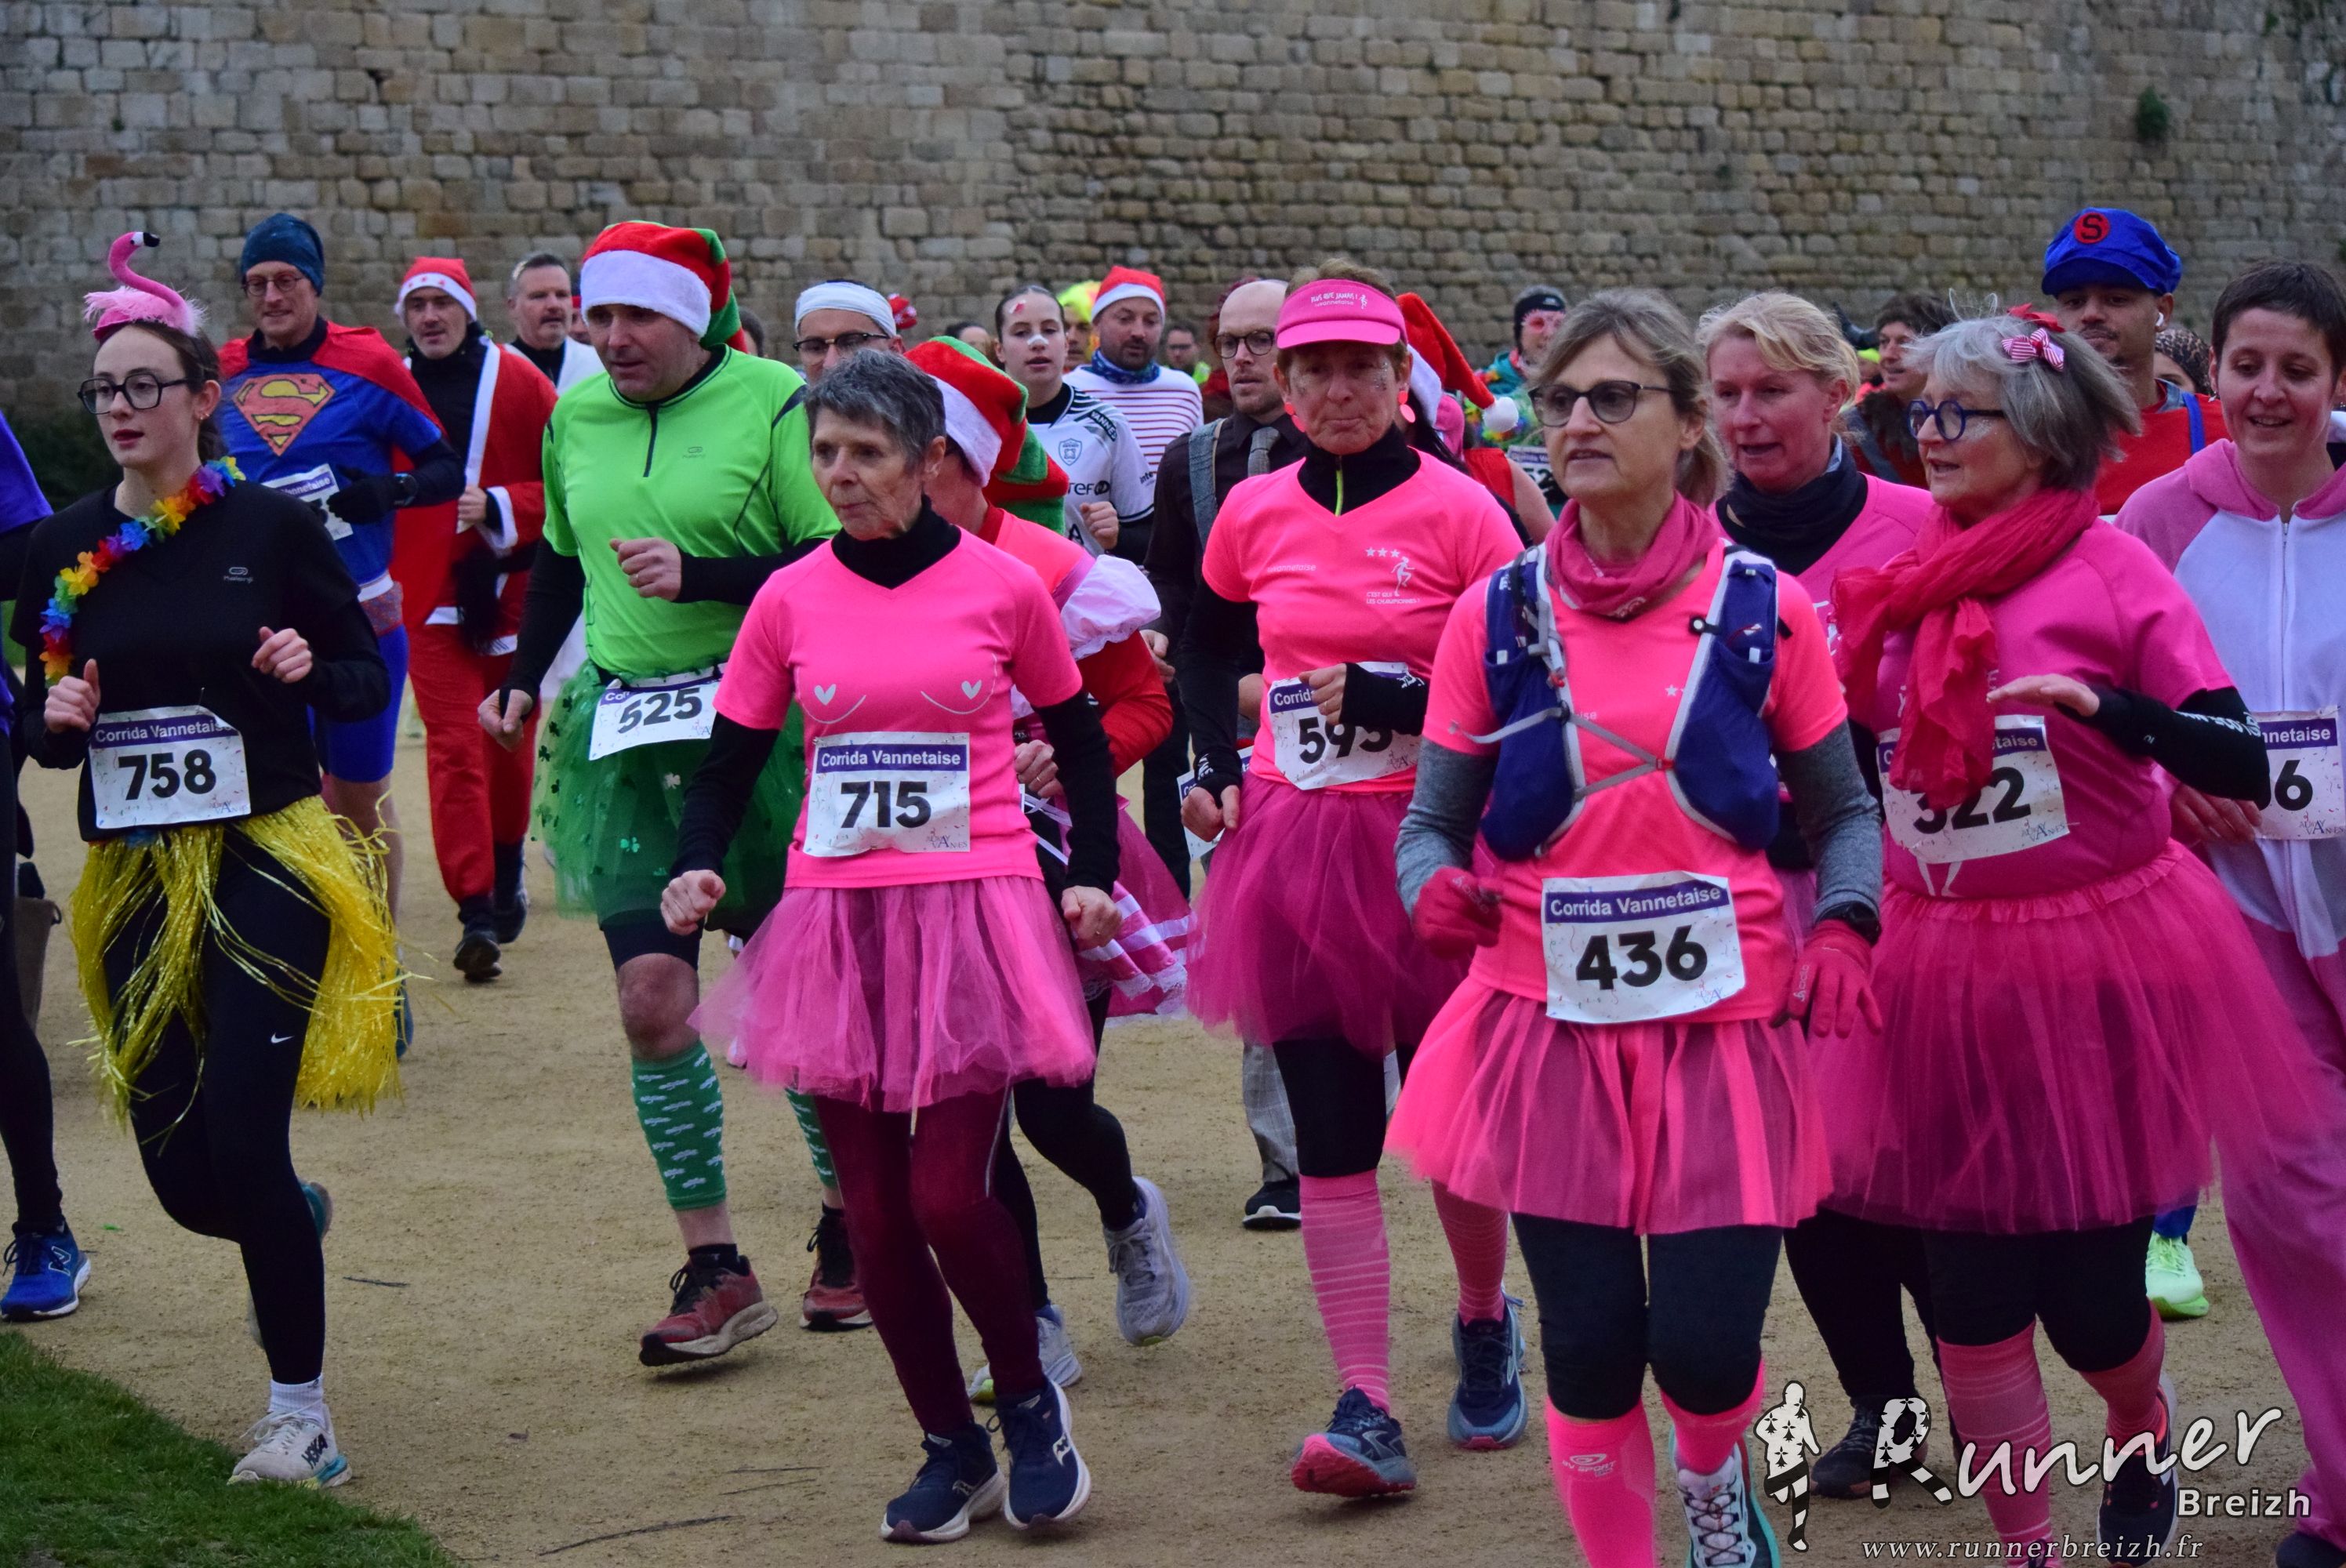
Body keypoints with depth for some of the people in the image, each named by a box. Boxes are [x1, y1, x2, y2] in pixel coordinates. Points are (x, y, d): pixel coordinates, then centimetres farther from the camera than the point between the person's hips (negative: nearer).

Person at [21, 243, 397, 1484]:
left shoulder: (271, 527, -4)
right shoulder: (64, 551, 4)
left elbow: (368, 679, 3)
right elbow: (39, 724, 13)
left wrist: (311, 669, -18)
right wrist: (59, 721, -10)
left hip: (265, 862, -4)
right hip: (134, 877, 4)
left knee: (241, 1141, -12)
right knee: (179, 1172, 4)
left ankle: (301, 1419, 4)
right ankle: (294, 1219, 42)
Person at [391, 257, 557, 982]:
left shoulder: (517, 381, -1)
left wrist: (501, 507, -15)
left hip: (509, 588, 0)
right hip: (430, 597, 0)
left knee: (510, 744, 13)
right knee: (454, 748, -10)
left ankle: (506, 872, 37)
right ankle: (475, 913, -13)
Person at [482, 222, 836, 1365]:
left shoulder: (772, 402, -8)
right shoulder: (574, 418, 10)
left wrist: (700, 576, -21)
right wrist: (521, 681, 16)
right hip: (625, 738, 5)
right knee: (652, 1000, -3)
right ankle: (715, 1270, 5)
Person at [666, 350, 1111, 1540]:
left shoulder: (1002, 587, 1)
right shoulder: (791, 600, 5)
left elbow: (1077, 739, 13)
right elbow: (732, 760, 10)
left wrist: (1092, 874, 3)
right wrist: (696, 866, -7)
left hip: (973, 915, -3)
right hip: (837, 920, 3)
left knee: (948, 1194, -10)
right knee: (874, 1210, 5)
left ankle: (1030, 1405, 16)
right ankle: (951, 1447, 21)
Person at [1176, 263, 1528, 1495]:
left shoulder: (1458, 510, -8)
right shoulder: (1255, 513, 5)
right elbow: (1206, 649, 24)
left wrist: (1383, 698, -19)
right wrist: (1214, 763, 10)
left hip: (1427, 839, -3)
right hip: (1294, 842, 3)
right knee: (1329, 1128, 0)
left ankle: (1484, 1323, 35)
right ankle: (1367, 1410, 0)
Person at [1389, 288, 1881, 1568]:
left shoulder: (1764, 608, -1)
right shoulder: (1496, 618, 1)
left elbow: (1844, 809, 8)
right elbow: (1433, 822, 5)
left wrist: (1844, 931, -10)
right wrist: (1435, 889, -17)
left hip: (1727, 1031, -1)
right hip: (1553, 1030, 1)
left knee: (1706, 1350, -3)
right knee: (1589, 1355, 3)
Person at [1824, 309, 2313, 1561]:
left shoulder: (2110, 567, -8)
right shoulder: (1906, 578, 6)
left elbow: (2240, 765, -15)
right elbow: (1856, 755, 18)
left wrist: (2105, 705, -28)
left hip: (2096, 964, -4)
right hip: (1941, 975, 4)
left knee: (2088, 1294, 5)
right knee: (1969, 1294, 3)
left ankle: (2144, 1433, 39)